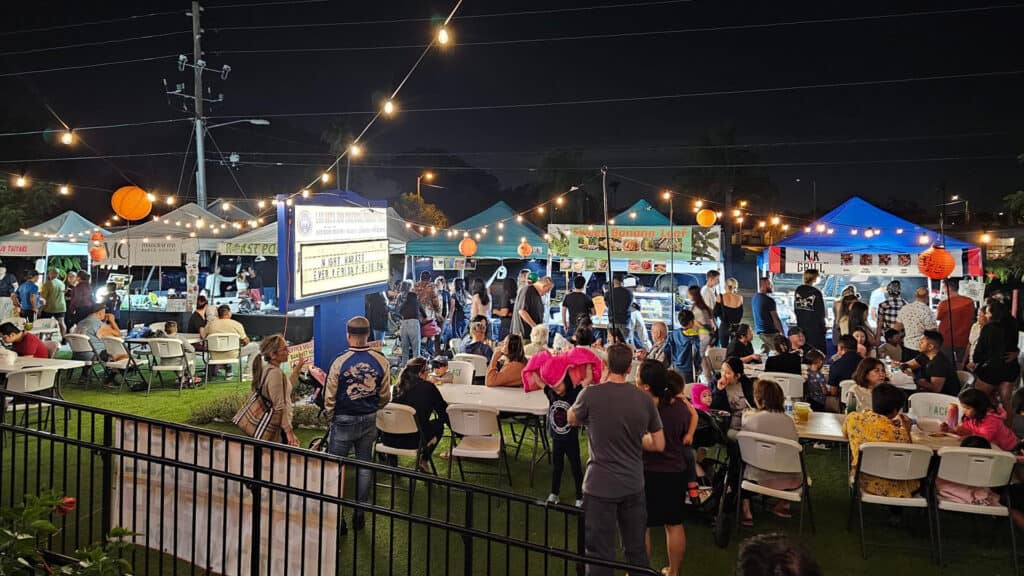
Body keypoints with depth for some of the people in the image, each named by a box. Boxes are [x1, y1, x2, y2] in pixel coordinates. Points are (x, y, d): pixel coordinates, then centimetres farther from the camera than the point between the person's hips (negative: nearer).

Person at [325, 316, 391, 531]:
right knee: (364, 465, 15)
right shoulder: (380, 361, -7)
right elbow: (385, 396, 2)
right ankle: (359, 515, 23)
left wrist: (330, 417, 10)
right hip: (369, 421, 3)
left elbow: (330, 397, -8)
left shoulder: (340, 362, -16)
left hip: (344, 422, -3)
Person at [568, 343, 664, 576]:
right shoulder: (644, 399, -4)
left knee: (600, 554, 6)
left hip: (601, 486, -4)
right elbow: (659, 445, 3)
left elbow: (572, 419, 7)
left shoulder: (591, 394, -15)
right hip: (633, 485, 4)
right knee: (637, 549, 18)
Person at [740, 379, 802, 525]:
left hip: (759, 480, -2)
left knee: (741, 463, 31)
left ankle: (746, 513, 26)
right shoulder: (788, 420, -6)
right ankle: (784, 505, 38)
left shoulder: (751, 420, -13)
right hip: (790, 482, 2)